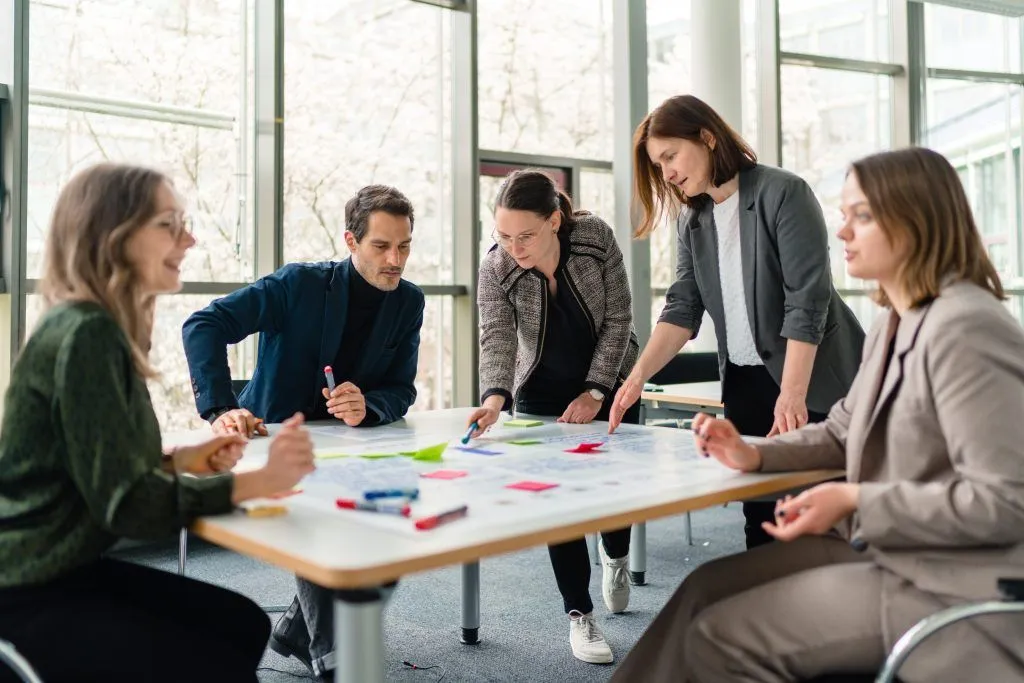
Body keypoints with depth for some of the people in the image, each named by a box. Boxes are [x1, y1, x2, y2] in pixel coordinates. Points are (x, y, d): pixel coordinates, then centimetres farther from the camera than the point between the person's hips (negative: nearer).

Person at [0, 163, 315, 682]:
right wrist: (259, 481, -28)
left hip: (67, 568, 9)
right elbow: (125, 503, -25)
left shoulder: (101, 330, 8)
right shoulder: (85, 335, -23)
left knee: (244, 624, 8)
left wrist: (181, 462, -3)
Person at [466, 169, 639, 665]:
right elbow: (496, 340, -30)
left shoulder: (596, 237, -22)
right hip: (542, 393, 0)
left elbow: (617, 318, -16)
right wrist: (495, 397, -49)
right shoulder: (494, 269, -22)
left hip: (609, 381, 1)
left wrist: (594, 392, -21)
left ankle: (615, 556, 41)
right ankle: (580, 615, 8)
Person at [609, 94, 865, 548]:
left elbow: (806, 301, -19)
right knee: (758, 512, 9)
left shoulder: (783, 193, -12)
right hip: (744, 382, 6)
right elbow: (683, 307, 1)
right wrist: (638, 376, -13)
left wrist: (790, 394, -26)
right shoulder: (692, 220, 7)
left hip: (814, 379, -6)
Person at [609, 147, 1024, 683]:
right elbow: (842, 434, 14)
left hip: (949, 588, -9)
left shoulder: (963, 328, -22)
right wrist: (754, 455, -2)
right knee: (706, 589, 6)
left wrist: (855, 501, -22)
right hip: (885, 549, 9)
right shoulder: (893, 326, 9)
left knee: (718, 637, -9)